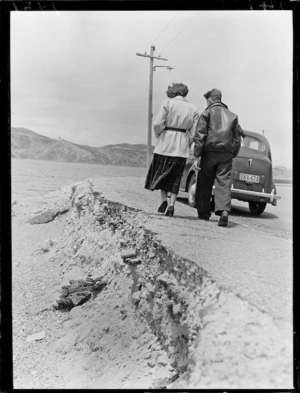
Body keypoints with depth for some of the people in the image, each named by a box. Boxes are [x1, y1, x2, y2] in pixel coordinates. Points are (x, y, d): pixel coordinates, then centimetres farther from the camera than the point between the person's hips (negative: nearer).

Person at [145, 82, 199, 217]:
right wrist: (187, 145, 14)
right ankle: (171, 204, 2)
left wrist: (159, 136, 5)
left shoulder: (168, 103, -2)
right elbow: (193, 132, 4)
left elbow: (157, 124, -10)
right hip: (182, 147, 3)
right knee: (175, 176, 10)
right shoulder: (193, 109, 8)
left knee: (161, 172, 15)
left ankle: (164, 200, 5)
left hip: (166, 143, -2)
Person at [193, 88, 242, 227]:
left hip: (210, 152, -3)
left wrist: (197, 153, -5)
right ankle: (224, 210, -21)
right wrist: (234, 153, 19)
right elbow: (237, 136, 15)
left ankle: (204, 212, 16)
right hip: (227, 154, 3)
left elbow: (200, 135, -5)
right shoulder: (232, 115, 17)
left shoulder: (207, 113, 3)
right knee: (224, 182, -2)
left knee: (204, 183, 9)